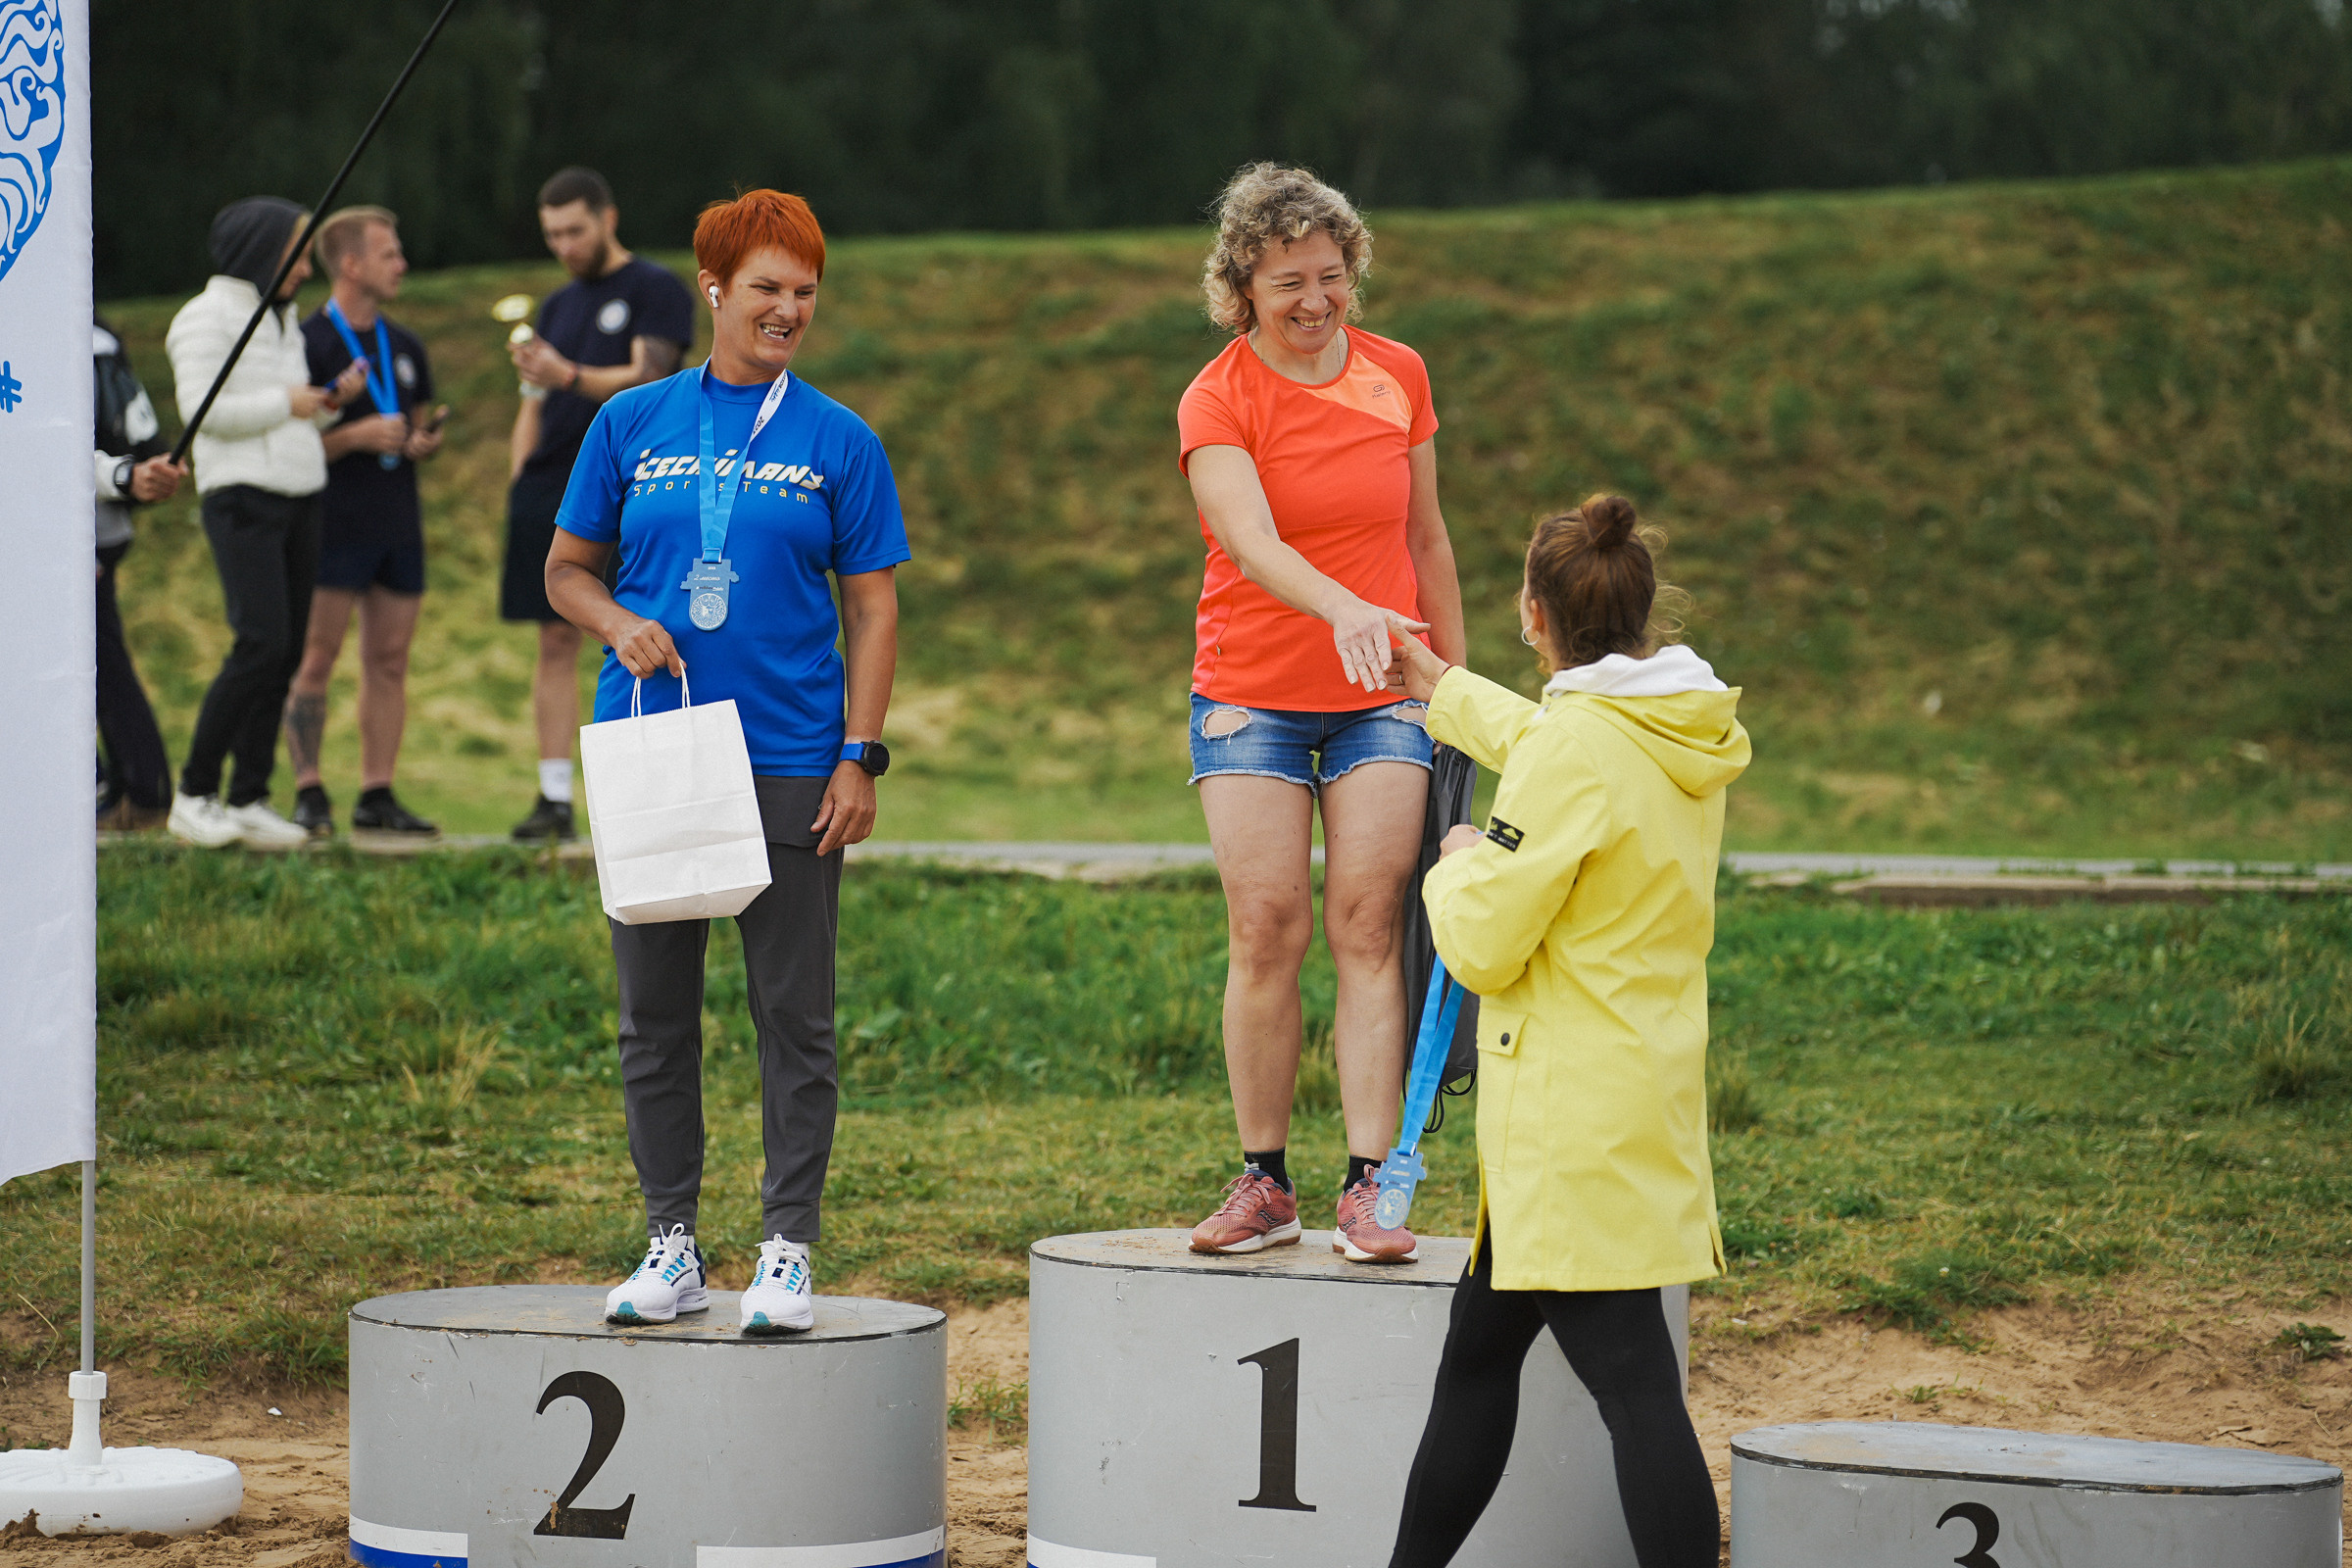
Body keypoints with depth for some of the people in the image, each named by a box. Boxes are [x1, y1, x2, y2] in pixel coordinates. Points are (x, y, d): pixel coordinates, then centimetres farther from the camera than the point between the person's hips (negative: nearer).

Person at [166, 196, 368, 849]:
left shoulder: (280, 320, 22)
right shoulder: (208, 315, -3)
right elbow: (201, 408, -14)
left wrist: (332, 400, 6)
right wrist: (285, 403, -12)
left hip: (298, 500, 8)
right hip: (241, 497, -8)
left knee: (286, 654, 2)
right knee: (261, 644, -17)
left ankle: (248, 800, 5)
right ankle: (194, 793, -10)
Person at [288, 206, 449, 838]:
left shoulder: (405, 346, 17)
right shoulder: (307, 343, -5)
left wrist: (424, 441, 1)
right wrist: (355, 437, -19)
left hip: (398, 522, 6)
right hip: (333, 521, -6)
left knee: (389, 660, 4)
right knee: (316, 658, -6)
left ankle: (377, 795, 7)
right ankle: (308, 793, -4)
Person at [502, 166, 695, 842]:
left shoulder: (657, 290, 1)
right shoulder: (558, 305, 21)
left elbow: (646, 382, -12)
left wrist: (568, 375, -25)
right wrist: (518, 483, 9)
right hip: (549, 496, 6)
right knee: (556, 643, 3)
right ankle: (553, 799, 5)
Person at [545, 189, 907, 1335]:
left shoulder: (838, 442, 3)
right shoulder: (633, 423, 7)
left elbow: (872, 606, 3)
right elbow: (566, 567, 14)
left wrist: (859, 757, -5)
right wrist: (620, 625, -8)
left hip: (790, 762, -2)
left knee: (794, 1019, -1)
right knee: (654, 1015, 7)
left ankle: (786, 1250, 6)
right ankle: (670, 1244, 16)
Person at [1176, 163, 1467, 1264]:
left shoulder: (1398, 377, 4)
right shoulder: (1216, 401, -8)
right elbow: (1253, 543, -25)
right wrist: (1342, 607, -43)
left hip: (1382, 698, 2)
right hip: (1252, 696, -2)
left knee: (1367, 929, -6)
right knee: (1267, 933, -6)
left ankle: (1368, 1187, -9)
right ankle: (1264, 1182, 4)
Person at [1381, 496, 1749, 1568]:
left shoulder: (1572, 749, -19)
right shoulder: (1688, 735, 8)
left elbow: (1482, 945, -17)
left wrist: (1459, 868, 4)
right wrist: (1446, 693, 45)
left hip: (1571, 1118, -9)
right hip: (1649, 1096, 9)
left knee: (1630, 1378, -11)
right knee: (1479, 1350, 20)